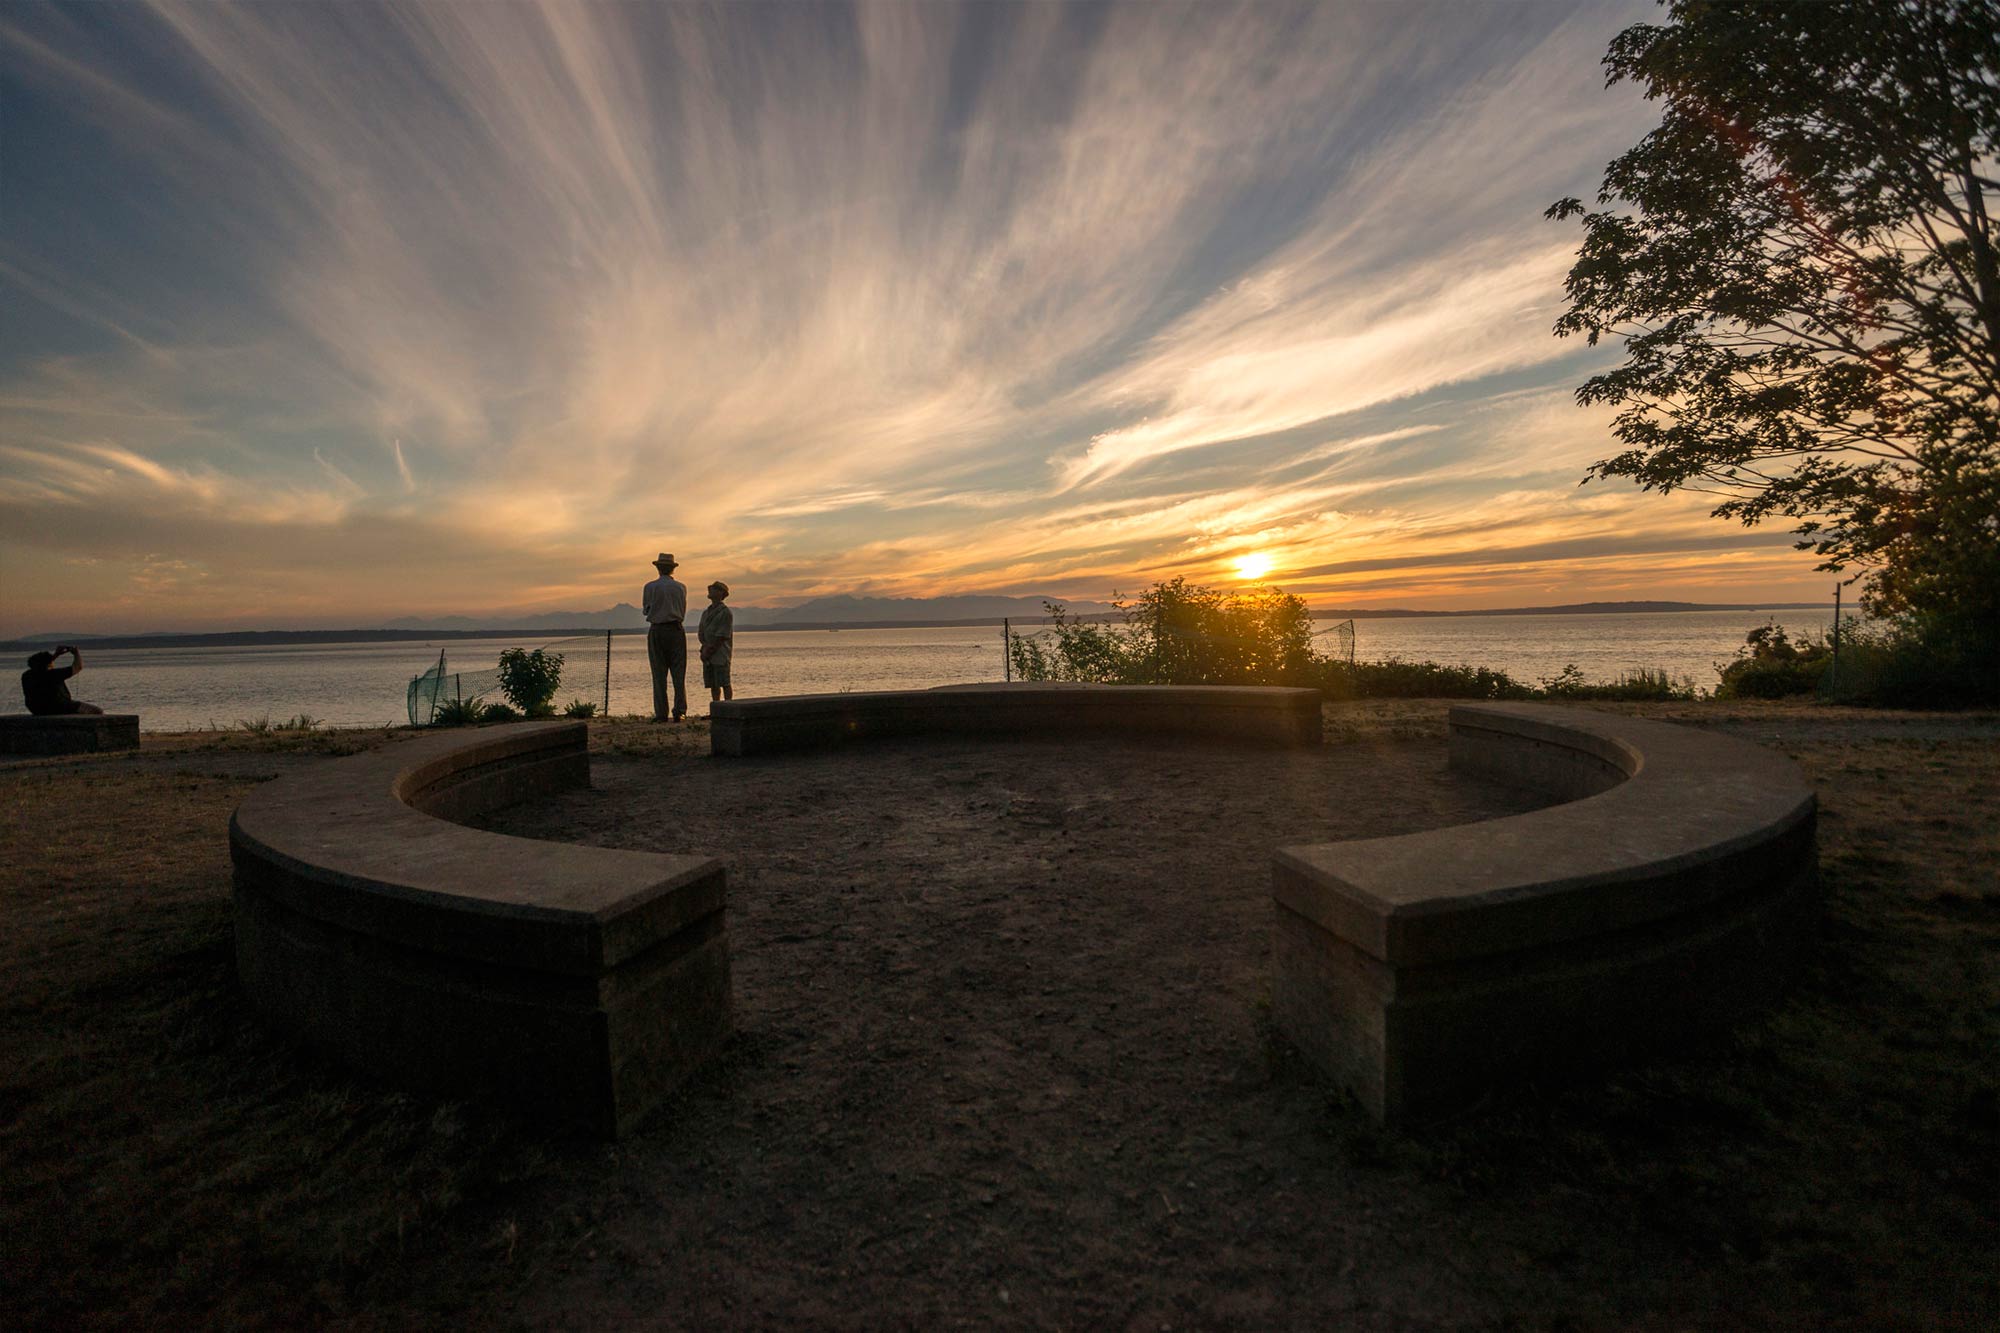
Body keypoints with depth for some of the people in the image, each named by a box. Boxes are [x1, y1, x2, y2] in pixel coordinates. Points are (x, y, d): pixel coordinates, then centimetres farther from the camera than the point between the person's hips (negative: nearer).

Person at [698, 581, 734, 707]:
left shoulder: (725, 613, -6)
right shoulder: (706, 613, 18)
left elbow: (722, 636, -12)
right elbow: (700, 633, 15)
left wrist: (709, 650, -13)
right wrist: (705, 647, -3)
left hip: (720, 655, -7)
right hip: (708, 655, 7)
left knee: (724, 684, -7)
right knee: (713, 685, 7)